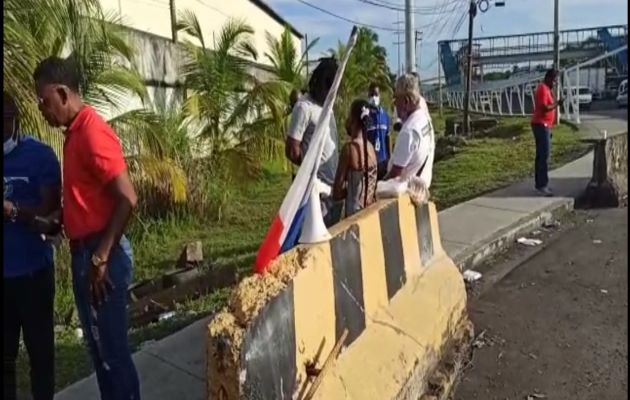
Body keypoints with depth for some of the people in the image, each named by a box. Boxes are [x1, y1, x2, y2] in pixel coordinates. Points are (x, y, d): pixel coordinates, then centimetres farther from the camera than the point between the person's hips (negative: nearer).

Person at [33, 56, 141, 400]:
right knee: (100, 348, 20)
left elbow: (127, 200, -24)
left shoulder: (92, 132, -17)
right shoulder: (75, 133, 13)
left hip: (100, 256, -10)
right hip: (85, 254, 10)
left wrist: (101, 257, -21)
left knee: (112, 350, 3)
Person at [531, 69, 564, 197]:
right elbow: (545, 108, -22)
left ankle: (539, 183, 16)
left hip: (544, 125, 11)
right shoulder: (543, 89, -14)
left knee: (541, 155, 12)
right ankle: (542, 185, -12)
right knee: (544, 155, -12)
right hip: (541, 125, -11)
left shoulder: (546, 89, 18)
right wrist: (557, 103, -13)